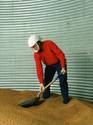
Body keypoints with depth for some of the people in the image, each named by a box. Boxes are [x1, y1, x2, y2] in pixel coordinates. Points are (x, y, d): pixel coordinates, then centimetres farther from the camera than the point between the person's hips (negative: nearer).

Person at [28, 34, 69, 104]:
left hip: (60, 63, -4)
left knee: (63, 82, -10)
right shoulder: (36, 54, -16)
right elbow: (39, 68, -19)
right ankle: (46, 96, 26)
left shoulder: (49, 44, -29)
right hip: (49, 66, 5)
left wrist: (63, 67, -26)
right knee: (46, 82, 4)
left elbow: (61, 54, -26)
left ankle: (66, 99, 4)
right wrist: (41, 82, -24)